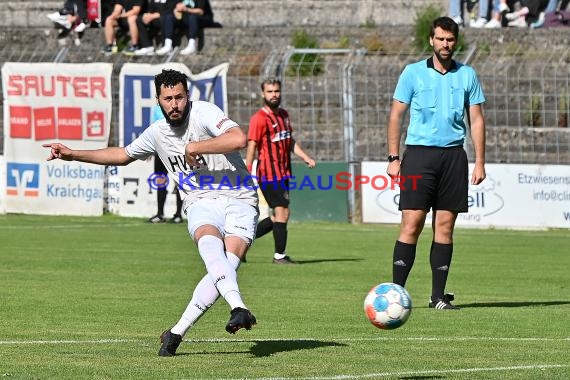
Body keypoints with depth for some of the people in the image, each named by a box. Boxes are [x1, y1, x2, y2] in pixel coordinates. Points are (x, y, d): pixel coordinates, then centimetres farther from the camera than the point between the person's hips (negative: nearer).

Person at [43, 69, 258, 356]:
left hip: (239, 200, -3)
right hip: (201, 203, 3)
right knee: (211, 245, -33)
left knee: (226, 265, -26)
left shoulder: (203, 113, -6)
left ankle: (176, 333, -20)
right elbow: (123, 155, 32)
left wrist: (193, 148, -15)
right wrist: (73, 154, 29)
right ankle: (239, 309, -48)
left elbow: (238, 139, -23)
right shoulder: (157, 133, 13)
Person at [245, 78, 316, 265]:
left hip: (283, 174, 8)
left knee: (278, 217, 11)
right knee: (282, 212, -9)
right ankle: (280, 255, 1)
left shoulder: (283, 115, 14)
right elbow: (251, 147, -13)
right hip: (269, 175, -8)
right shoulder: (259, 118, -11)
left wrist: (305, 157, 10)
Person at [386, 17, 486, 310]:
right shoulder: (413, 73, 4)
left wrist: (480, 162, 5)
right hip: (419, 153, -2)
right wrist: (393, 158, -2)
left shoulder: (467, 75, 9)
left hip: (453, 156, 2)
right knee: (412, 224, -9)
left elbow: (476, 120, 12)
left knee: (445, 226, 1)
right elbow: (396, 115, 5)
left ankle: (438, 295, 6)